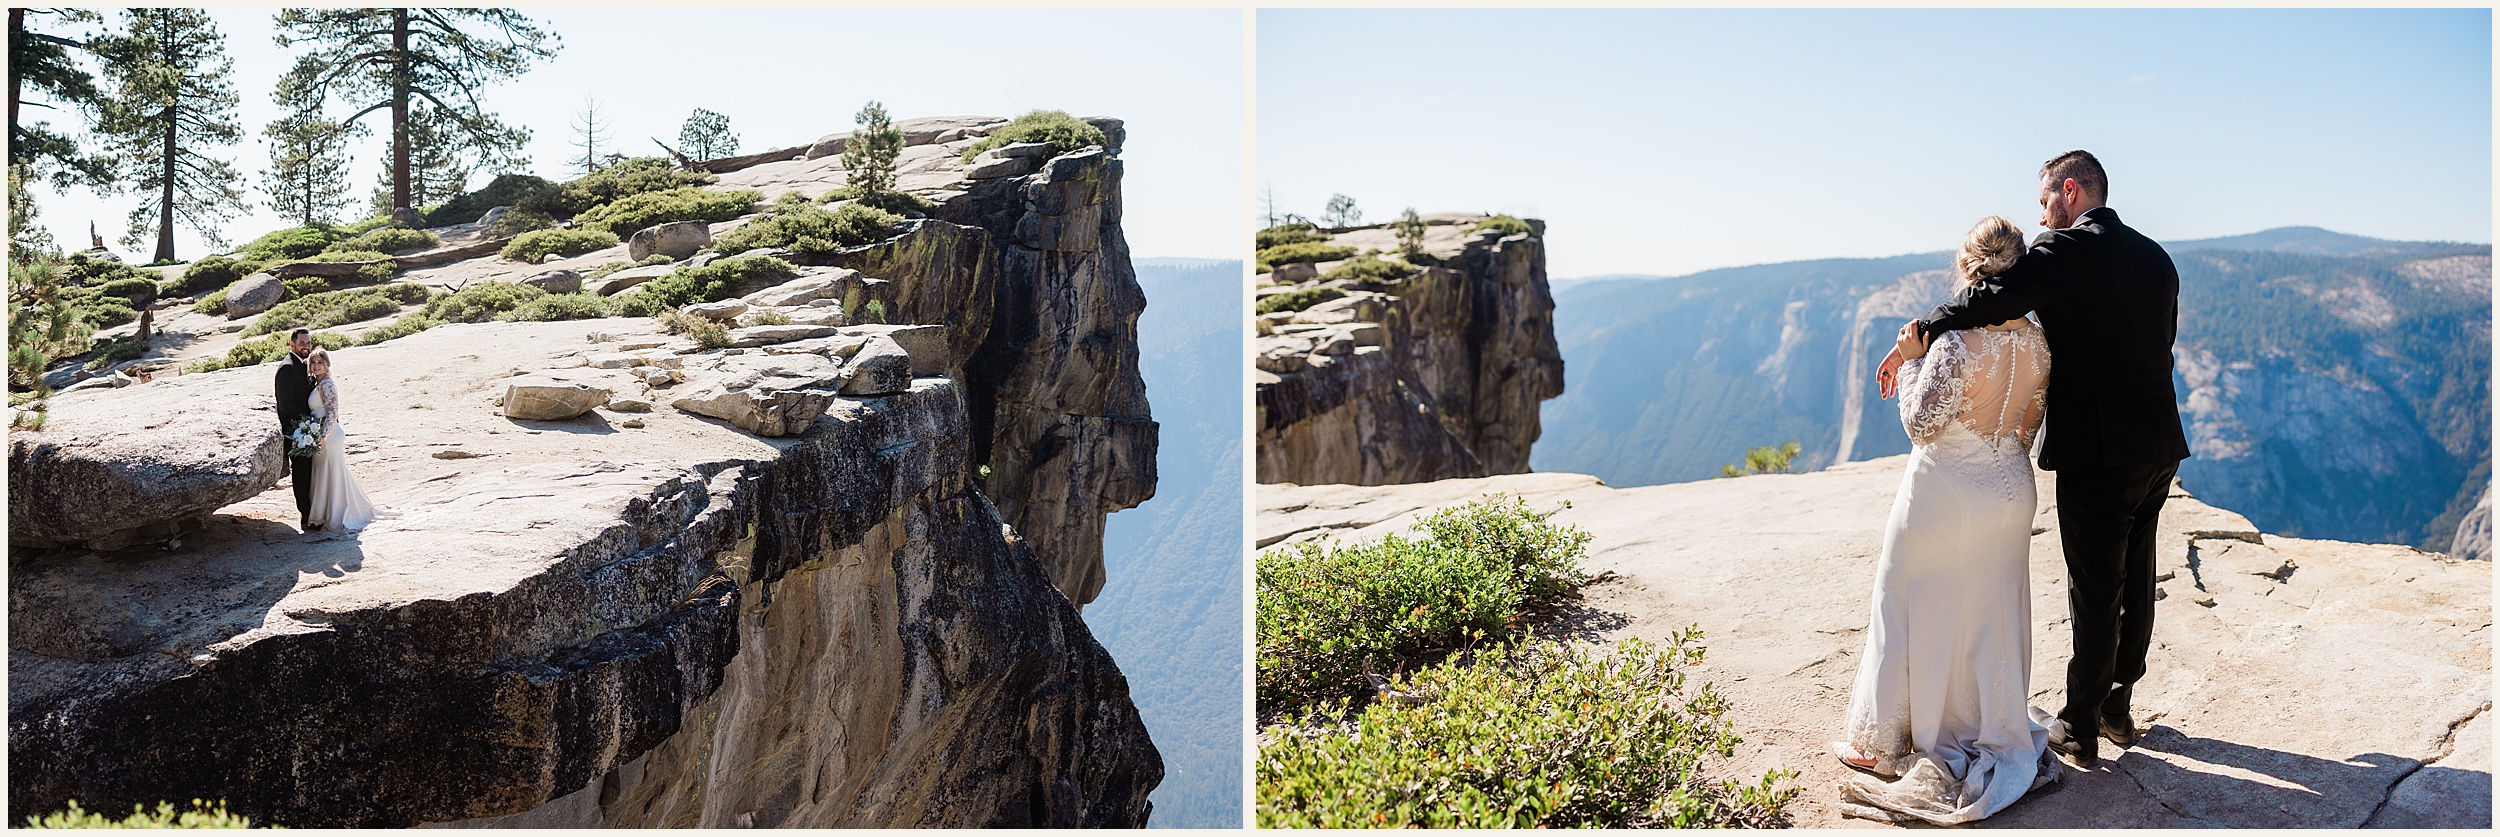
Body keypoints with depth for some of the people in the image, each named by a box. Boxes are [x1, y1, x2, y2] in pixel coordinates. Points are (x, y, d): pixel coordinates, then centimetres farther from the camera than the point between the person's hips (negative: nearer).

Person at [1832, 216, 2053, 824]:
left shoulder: (1957, 341, -23)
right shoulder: (2038, 343, -2)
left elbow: (1922, 424, -18)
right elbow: (2028, 428, 8)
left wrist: (1911, 359, -8)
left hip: (1944, 493, -6)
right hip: (2010, 492, 6)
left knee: (1918, 614, 7)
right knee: (1995, 617, 18)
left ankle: (1884, 743, 18)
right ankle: (1996, 738, 31)